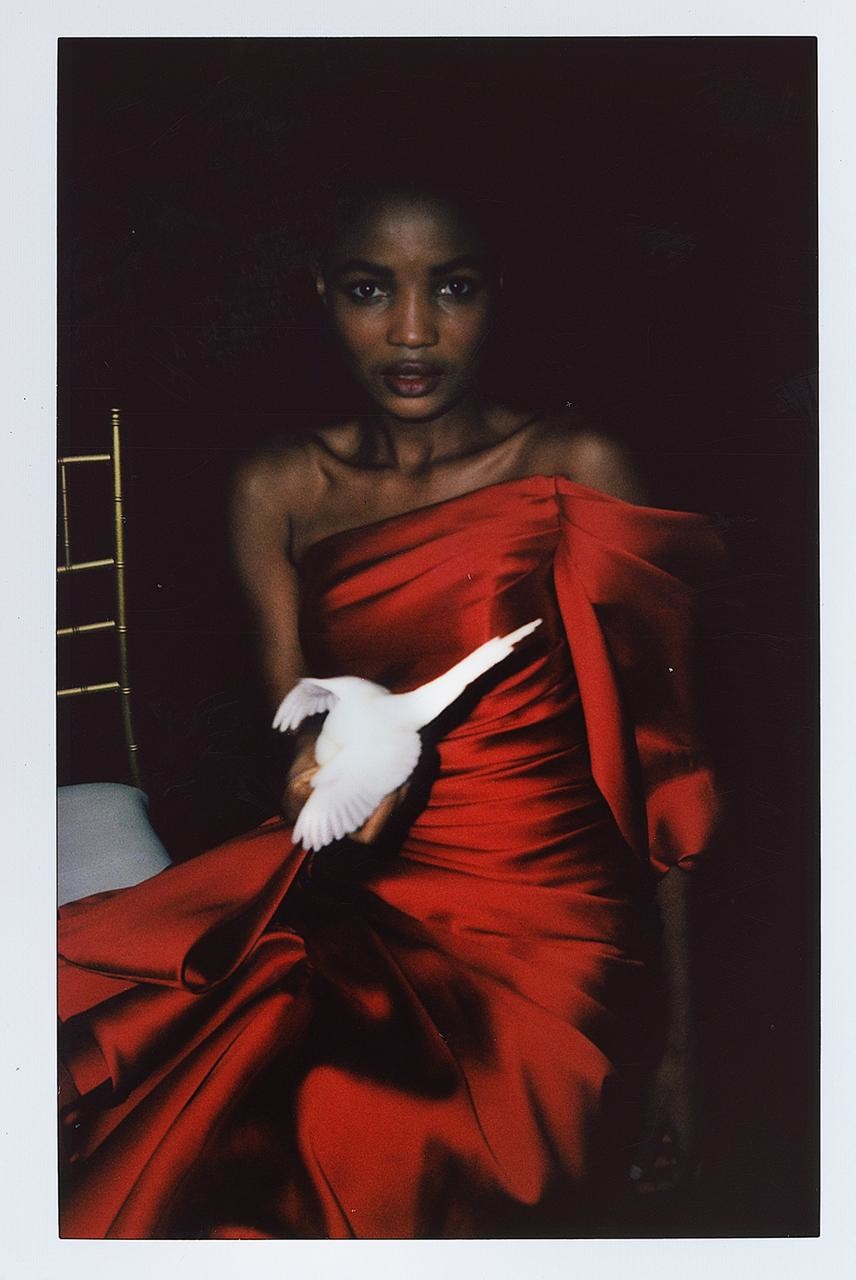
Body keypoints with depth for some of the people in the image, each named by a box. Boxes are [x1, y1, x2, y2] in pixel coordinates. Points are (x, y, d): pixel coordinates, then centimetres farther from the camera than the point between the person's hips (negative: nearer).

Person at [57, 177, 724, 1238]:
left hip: (538, 921, -3)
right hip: (348, 898, 4)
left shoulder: (576, 471, -2)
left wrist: (675, 1027, -3)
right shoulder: (278, 492, 7)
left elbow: (654, 761, -2)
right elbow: (292, 722, 9)